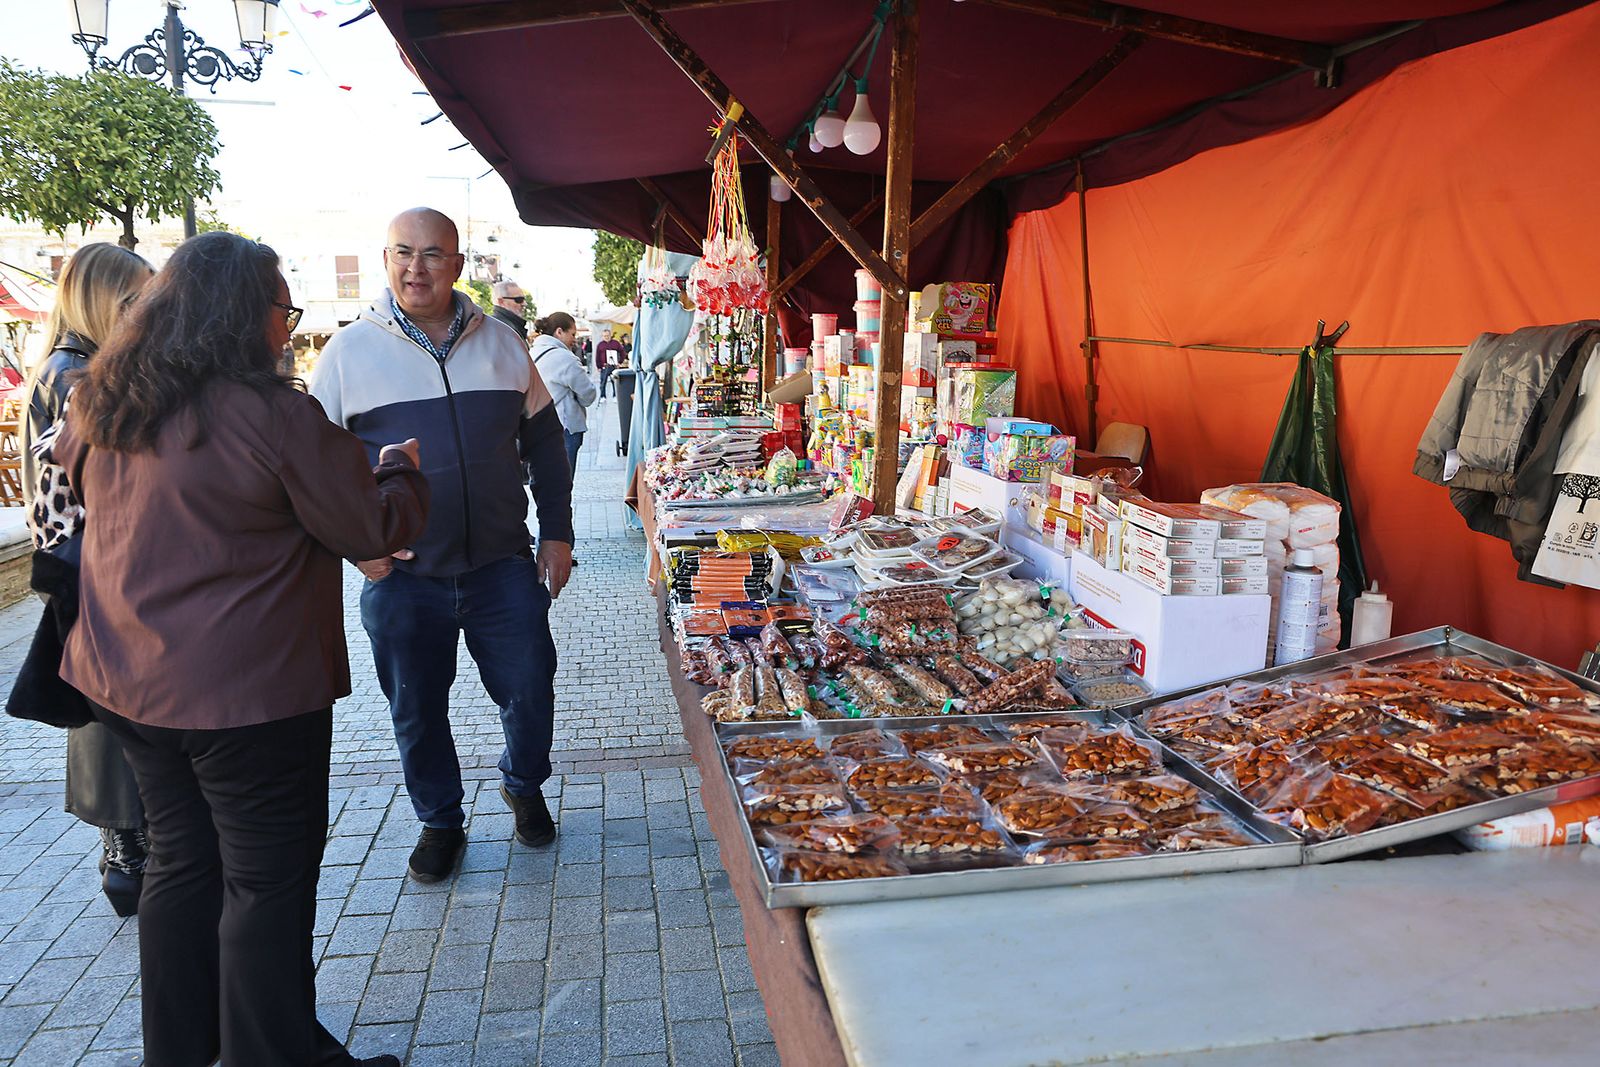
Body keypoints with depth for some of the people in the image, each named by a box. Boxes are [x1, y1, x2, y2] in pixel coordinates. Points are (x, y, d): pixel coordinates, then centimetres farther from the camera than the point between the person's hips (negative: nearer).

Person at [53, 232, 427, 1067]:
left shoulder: (103, 406, 3)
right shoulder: (270, 412, -19)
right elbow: (374, 529, -12)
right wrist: (402, 469, 8)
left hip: (130, 681, 8)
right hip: (248, 690, -8)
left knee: (182, 861, 21)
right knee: (269, 881, 6)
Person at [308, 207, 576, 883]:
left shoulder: (500, 344, 5)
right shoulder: (350, 351, -1)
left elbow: (544, 443, 10)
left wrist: (557, 533, 5)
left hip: (503, 567, 1)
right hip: (401, 575, -1)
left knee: (530, 692, 6)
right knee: (416, 711, 10)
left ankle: (523, 787, 36)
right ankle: (439, 822, 33)